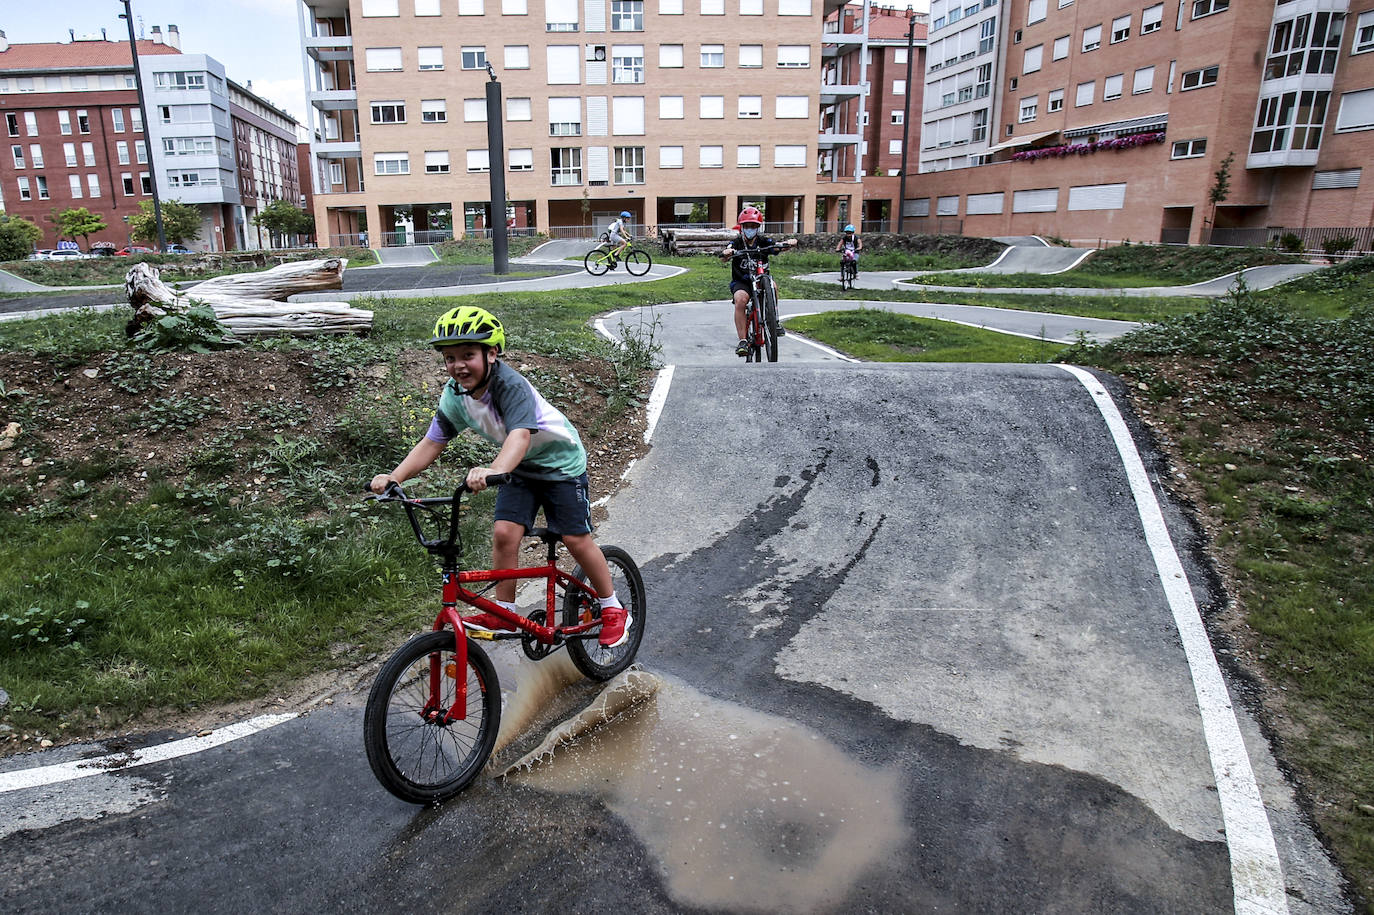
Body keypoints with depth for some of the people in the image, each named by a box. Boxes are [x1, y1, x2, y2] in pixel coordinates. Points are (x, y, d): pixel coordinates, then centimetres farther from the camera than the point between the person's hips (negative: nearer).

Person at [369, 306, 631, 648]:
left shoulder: (511, 385, -33)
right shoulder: (455, 395, -13)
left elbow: (520, 435, -49)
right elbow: (431, 442, -9)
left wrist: (492, 471, -68)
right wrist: (394, 477, -24)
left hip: (561, 462, -6)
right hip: (521, 469, 6)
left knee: (576, 539, -5)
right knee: (504, 532, -10)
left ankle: (613, 609, 13)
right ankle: (504, 613, 8)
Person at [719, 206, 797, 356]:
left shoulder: (763, 241, 1)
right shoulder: (736, 242, -5)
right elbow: (723, 258, -23)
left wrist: (789, 242, -36)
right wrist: (726, 253, -47)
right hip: (741, 282, -2)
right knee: (740, 299, -31)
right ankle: (743, 341, -29)